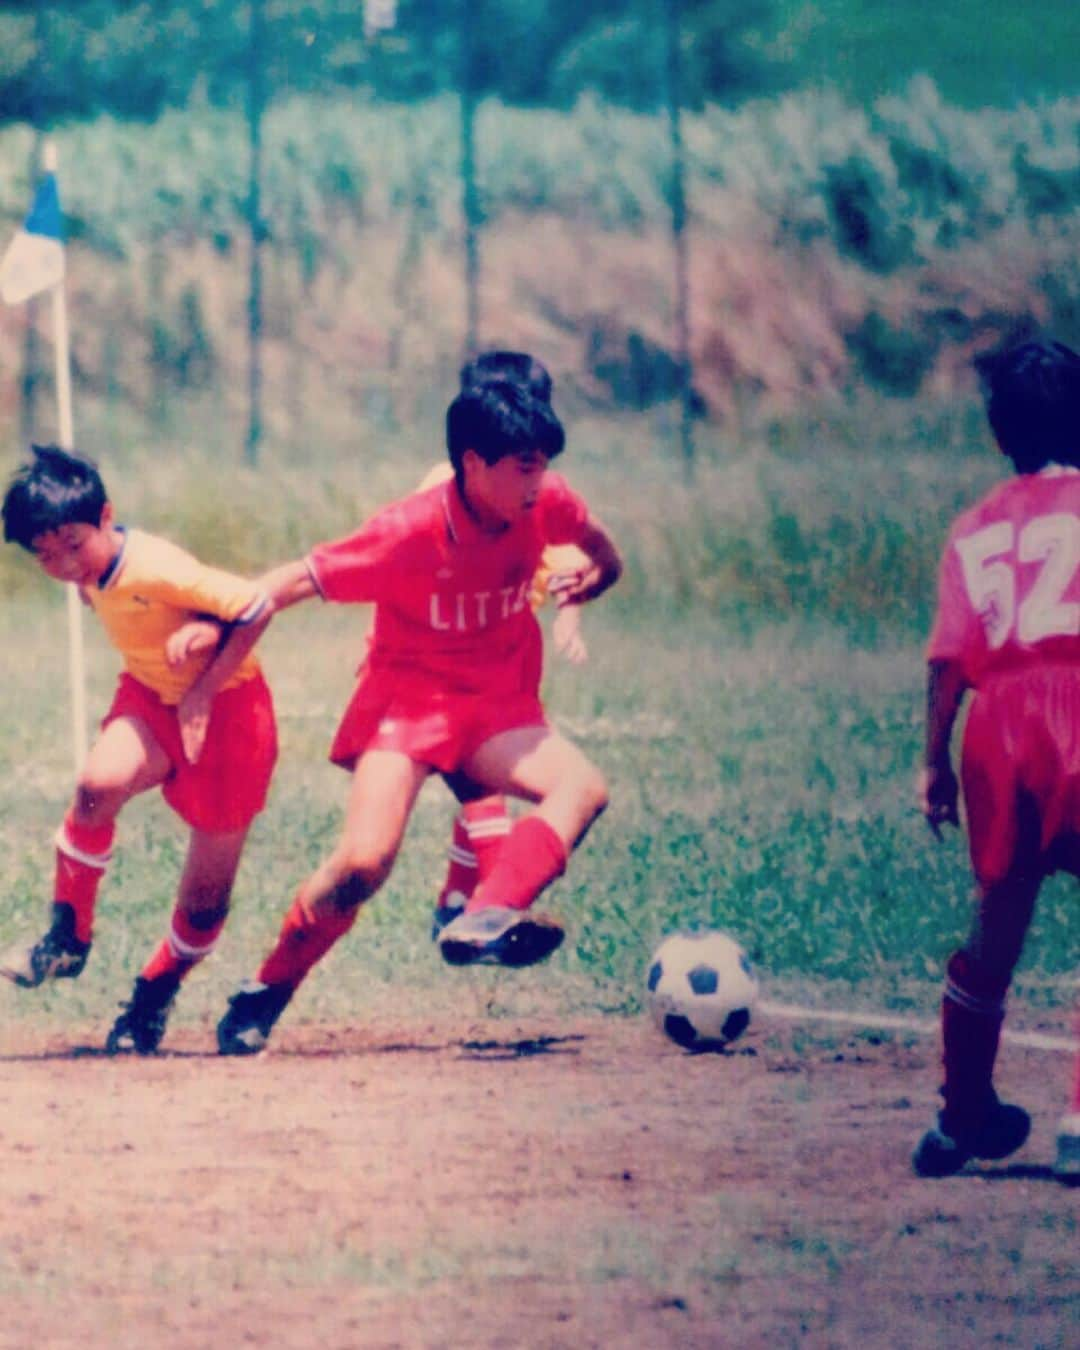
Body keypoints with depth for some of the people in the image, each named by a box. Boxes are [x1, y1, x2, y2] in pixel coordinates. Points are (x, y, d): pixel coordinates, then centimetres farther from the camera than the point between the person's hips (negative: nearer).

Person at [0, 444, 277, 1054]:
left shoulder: (155, 570, -30)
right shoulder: (91, 576, -6)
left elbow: (257, 607, -26)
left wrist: (204, 691, -22)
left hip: (224, 709, -5)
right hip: (153, 697, 5)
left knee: (205, 901, 1)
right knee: (100, 782, -30)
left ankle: (155, 995, 29)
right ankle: (68, 937, -14)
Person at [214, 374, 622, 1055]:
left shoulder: (546, 502, -9)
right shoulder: (410, 532, -22)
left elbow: (602, 550, 13)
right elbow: (300, 579, -14)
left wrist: (590, 579, -11)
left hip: (497, 704, 5)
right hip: (408, 697, -5)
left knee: (583, 788, -26)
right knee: (365, 862, -22)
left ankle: (485, 920, -41)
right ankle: (264, 996, -1)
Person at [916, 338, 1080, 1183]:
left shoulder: (977, 527, 16)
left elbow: (950, 655, 9)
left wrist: (936, 759, 13)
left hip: (996, 721, 5)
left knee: (998, 923, 18)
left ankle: (964, 1118, 26)